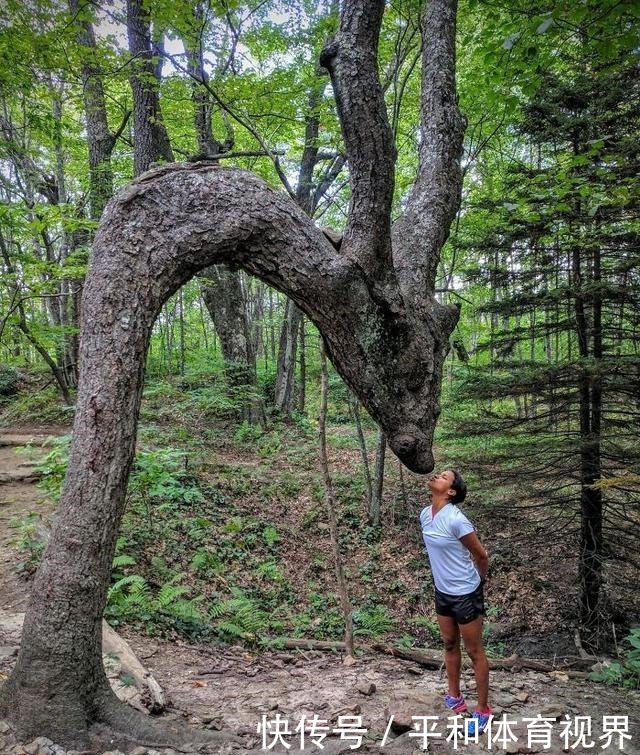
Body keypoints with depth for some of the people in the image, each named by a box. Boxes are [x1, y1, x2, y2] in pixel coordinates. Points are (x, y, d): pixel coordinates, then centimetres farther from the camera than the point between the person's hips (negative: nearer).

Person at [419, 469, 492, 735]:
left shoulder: (456, 519, -27)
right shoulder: (425, 514, -4)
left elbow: (481, 555, -14)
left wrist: (479, 580, 1)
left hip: (465, 593, -7)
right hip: (442, 591, 7)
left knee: (475, 651, 9)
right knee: (450, 645, 22)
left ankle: (482, 710, 25)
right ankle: (454, 697, 41)